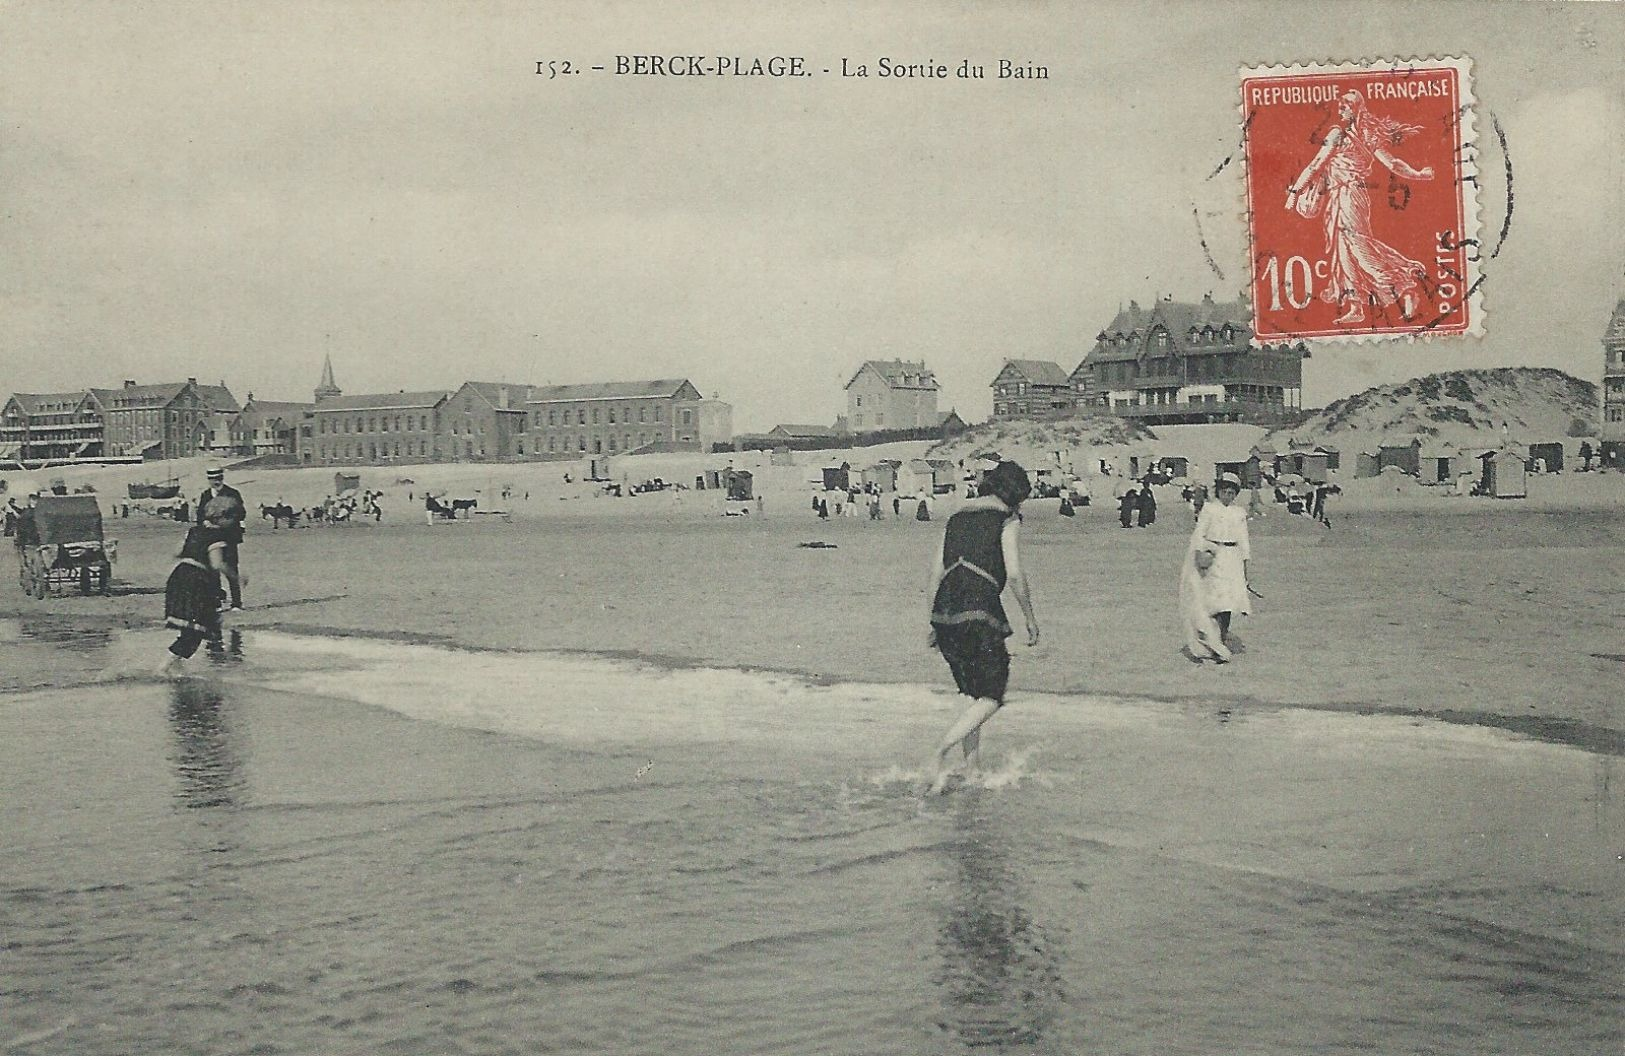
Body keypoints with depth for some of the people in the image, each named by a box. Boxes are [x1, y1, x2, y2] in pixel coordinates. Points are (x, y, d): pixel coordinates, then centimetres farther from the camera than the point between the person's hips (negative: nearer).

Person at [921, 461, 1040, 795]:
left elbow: (936, 573, 17)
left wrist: (934, 623, 22)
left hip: (944, 614, 7)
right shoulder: (1007, 520, 2)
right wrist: (1030, 617, 5)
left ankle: (973, 770, 17)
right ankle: (939, 754, -17)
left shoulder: (957, 518, 19)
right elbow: (1014, 575, -6)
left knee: (974, 695, 18)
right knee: (990, 698, -1)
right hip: (979, 614, -7)